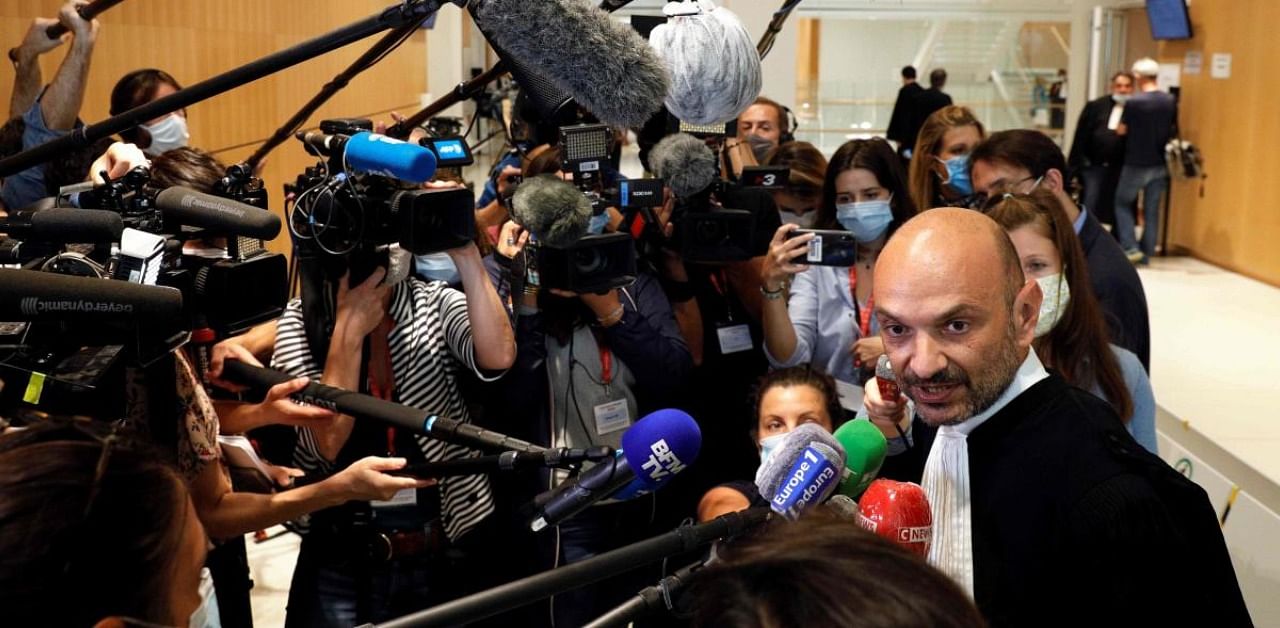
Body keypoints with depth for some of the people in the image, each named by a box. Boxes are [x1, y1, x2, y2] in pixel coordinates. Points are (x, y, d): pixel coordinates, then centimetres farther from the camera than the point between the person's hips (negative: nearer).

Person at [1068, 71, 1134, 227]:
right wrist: (1076, 165, -5)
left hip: (1122, 170, 0)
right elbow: (1081, 137, 0)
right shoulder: (1095, 107, 2)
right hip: (1094, 166, 0)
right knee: (1089, 210, 1)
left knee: (1118, 213, 9)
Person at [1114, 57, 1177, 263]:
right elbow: (1173, 129, 10)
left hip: (1136, 163, -4)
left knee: (1123, 203, 11)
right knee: (1152, 209, 10)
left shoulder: (1133, 102, -16)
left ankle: (1130, 247, -1)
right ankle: (1146, 253, 13)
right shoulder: (1170, 102, -1)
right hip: (1159, 164, 4)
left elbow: (1121, 130, -6)